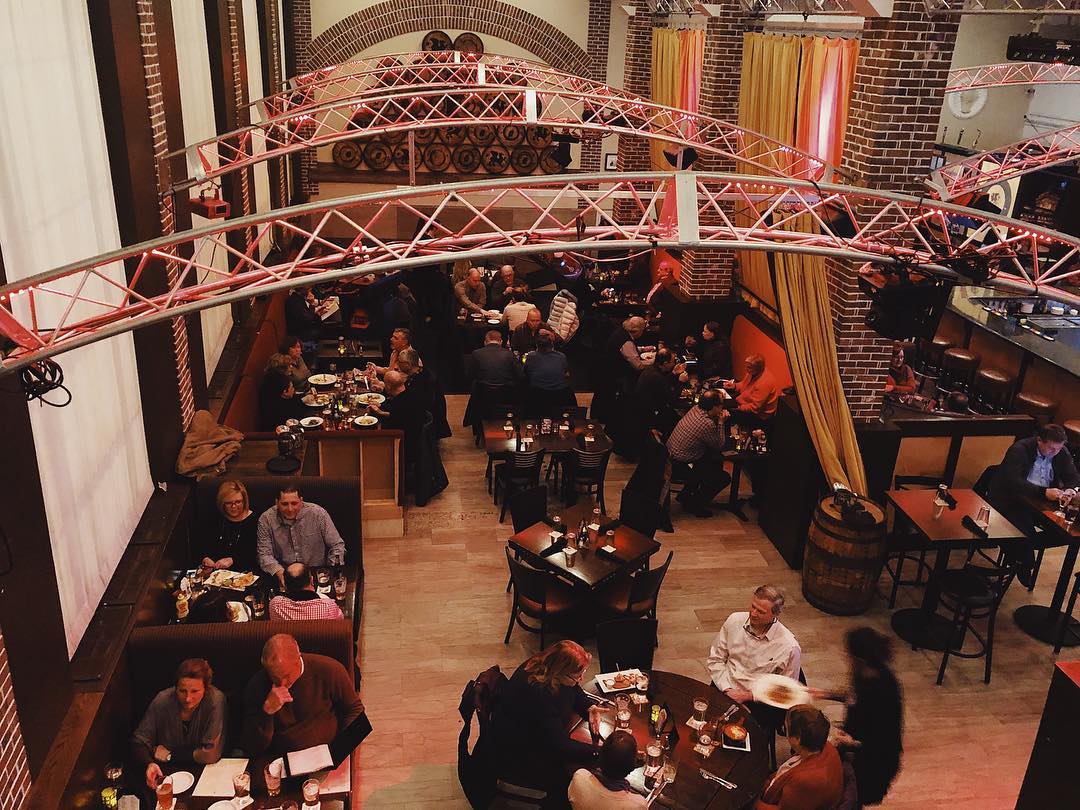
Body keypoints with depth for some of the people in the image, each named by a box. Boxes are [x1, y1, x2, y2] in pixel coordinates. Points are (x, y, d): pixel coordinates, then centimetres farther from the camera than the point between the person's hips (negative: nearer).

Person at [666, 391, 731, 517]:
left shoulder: (695, 409, -5)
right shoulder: (707, 424, -29)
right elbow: (719, 446, -11)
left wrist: (717, 419, -2)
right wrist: (721, 423, -7)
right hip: (682, 466, -9)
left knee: (717, 460, 26)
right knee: (724, 478, 1)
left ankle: (686, 494, 31)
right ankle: (694, 504, 15)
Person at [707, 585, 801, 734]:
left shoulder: (790, 647, -12)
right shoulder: (735, 620, -1)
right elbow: (715, 659, 8)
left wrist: (748, 696, -10)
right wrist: (727, 689, -6)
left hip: (756, 702, -3)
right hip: (725, 690, 3)